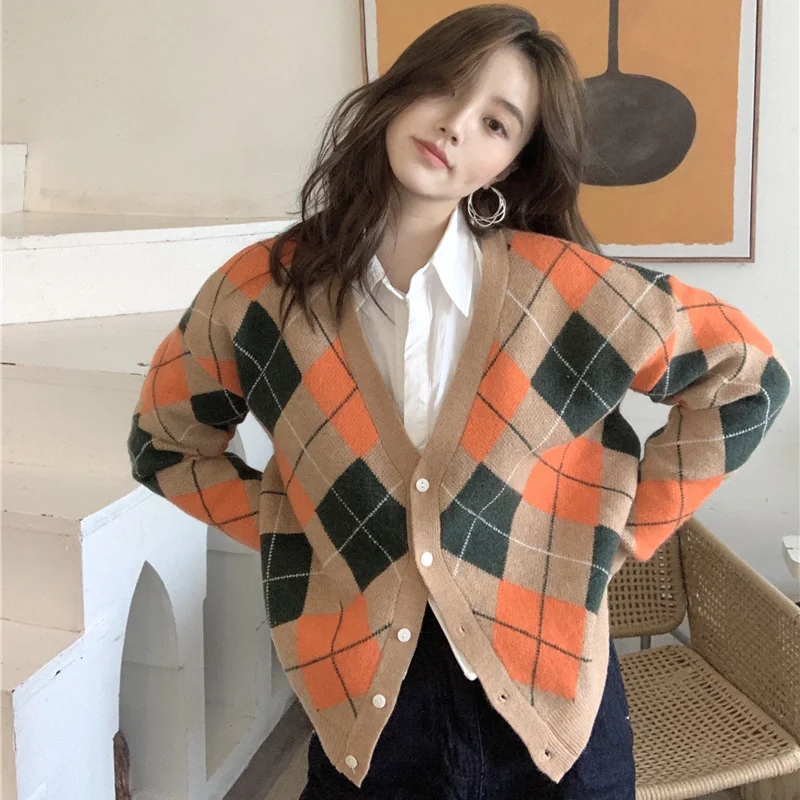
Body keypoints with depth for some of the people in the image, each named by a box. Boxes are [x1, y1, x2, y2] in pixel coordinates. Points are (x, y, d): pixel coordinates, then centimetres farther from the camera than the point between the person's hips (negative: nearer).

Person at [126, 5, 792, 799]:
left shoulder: (559, 284, -11)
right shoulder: (262, 292, -6)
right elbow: (165, 442, 9)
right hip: (364, 704, 1)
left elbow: (746, 376, 0)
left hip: (547, 698, 0)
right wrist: (290, 528, 0)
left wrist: (622, 529, -2)